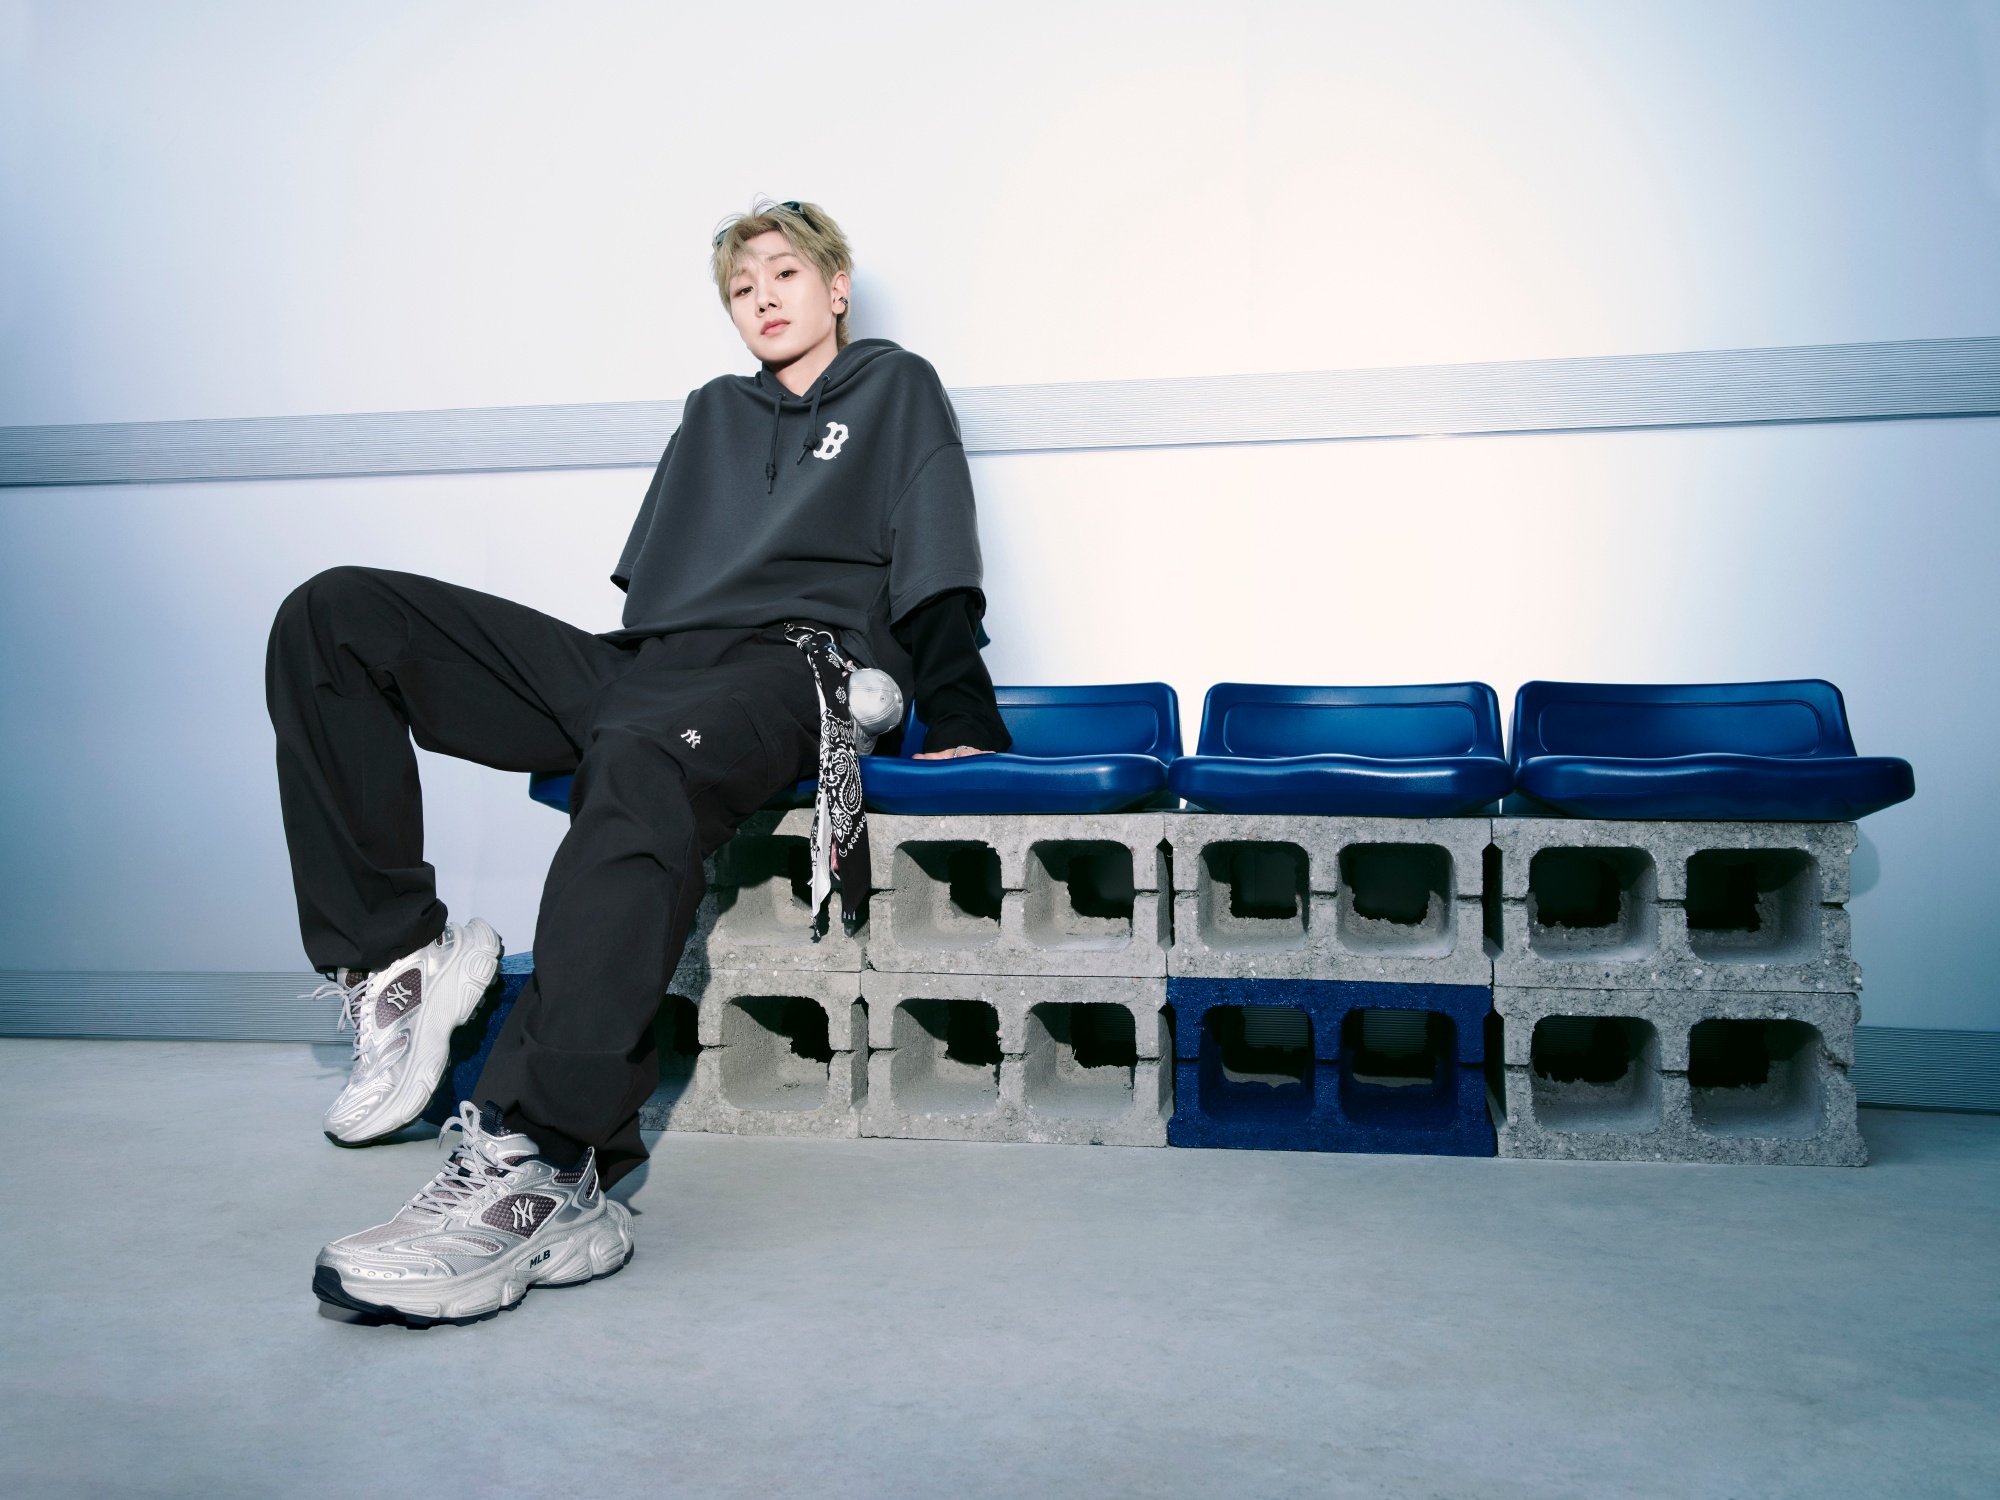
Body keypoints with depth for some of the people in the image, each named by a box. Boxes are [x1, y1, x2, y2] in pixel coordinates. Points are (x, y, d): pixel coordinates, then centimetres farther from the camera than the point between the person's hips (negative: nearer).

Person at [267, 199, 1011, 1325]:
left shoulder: (896, 388, 20)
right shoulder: (714, 412, 34)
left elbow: (937, 575, 8)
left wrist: (959, 725, -4)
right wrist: (624, 681, 14)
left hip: (784, 673, -6)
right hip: (642, 665, 7)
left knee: (642, 770, -43)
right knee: (332, 617, -9)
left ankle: (532, 1170, -52)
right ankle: (398, 959, -15)